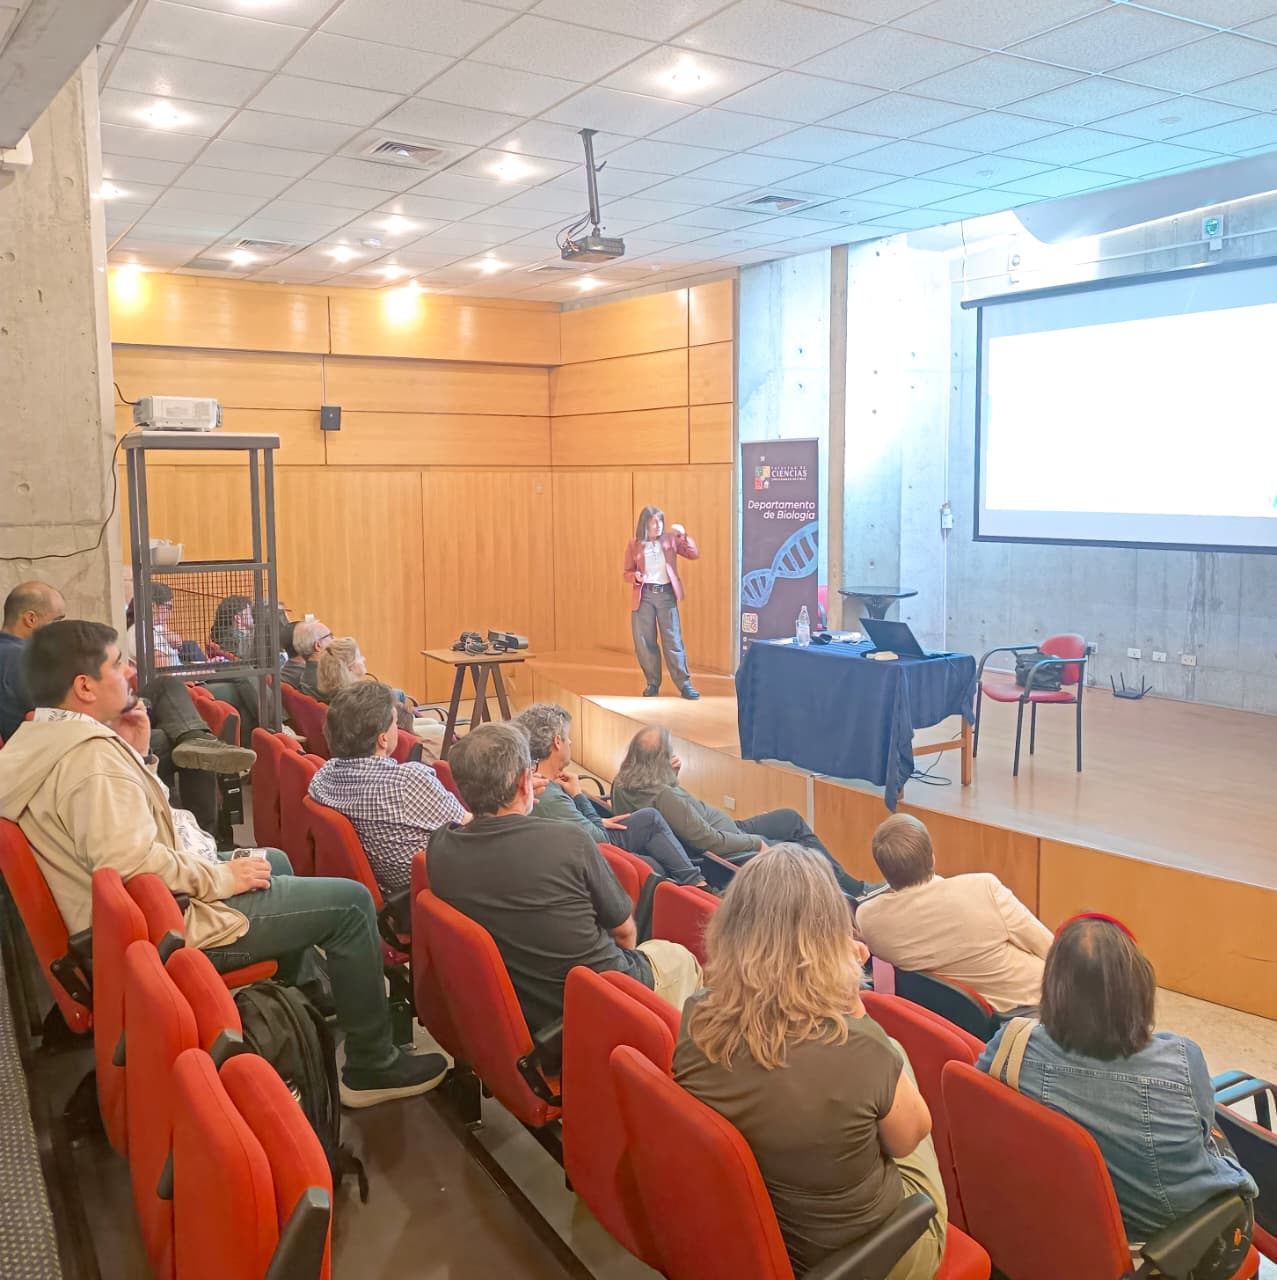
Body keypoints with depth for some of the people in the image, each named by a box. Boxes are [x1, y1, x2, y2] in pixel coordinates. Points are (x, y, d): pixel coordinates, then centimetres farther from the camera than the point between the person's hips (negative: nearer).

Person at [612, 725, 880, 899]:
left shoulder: (624, 783, -8)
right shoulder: (663, 796, -35)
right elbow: (709, 841, -30)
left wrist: (672, 774, -7)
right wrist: (756, 842, -17)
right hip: (731, 853, -10)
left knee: (791, 819, 21)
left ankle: (853, 886, 31)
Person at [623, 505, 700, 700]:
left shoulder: (670, 540, 4)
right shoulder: (634, 545, 2)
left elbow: (694, 555, -2)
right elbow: (626, 572, 6)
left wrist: (683, 535, -14)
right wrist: (635, 577, -17)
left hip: (666, 594, 0)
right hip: (644, 595, 0)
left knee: (673, 640, -1)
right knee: (644, 642, 3)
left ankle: (684, 684, 2)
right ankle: (653, 683, 16)